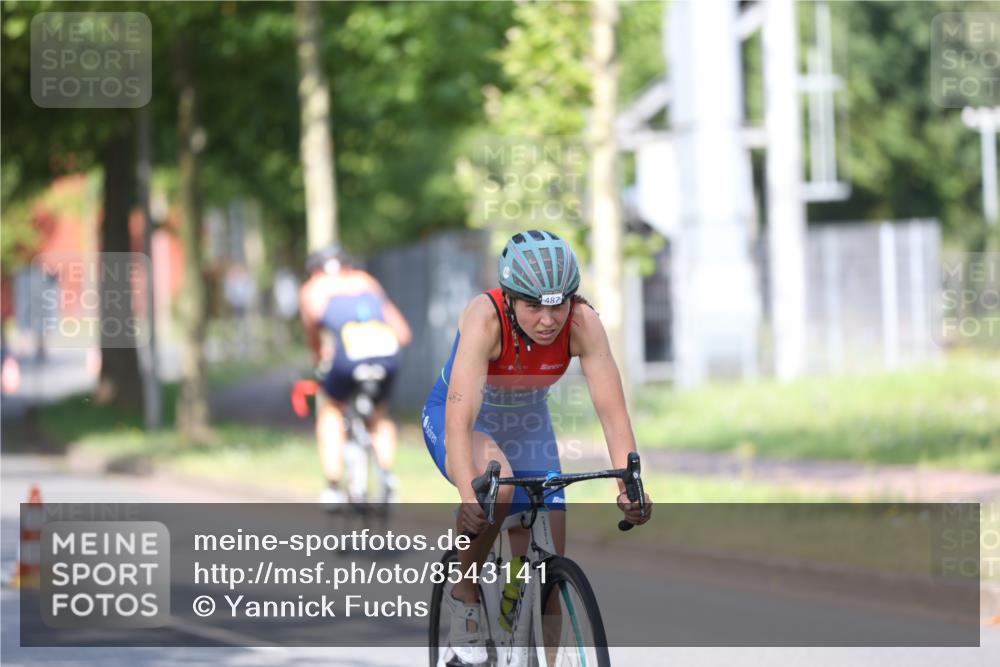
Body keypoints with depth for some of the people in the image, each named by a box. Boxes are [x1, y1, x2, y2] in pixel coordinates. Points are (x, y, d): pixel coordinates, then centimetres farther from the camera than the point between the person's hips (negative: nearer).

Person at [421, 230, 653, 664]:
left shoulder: (582, 323, -27)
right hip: (455, 421, -4)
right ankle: (464, 595, -13)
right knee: (497, 482, -36)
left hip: (526, 423, 4)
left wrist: (630, 485, -46)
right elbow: (460, 418, -43)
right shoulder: (485, 318, -36)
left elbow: (612, 410, -31)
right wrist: (469, 496, -57)